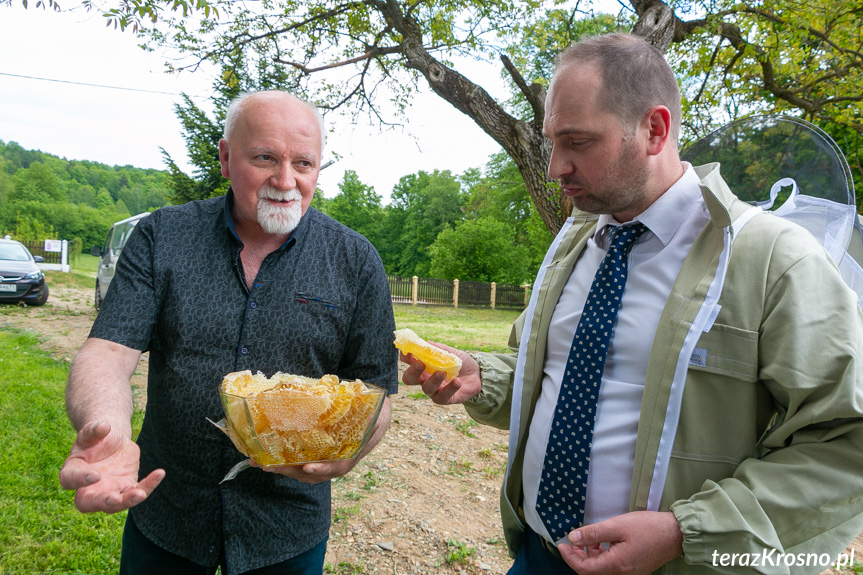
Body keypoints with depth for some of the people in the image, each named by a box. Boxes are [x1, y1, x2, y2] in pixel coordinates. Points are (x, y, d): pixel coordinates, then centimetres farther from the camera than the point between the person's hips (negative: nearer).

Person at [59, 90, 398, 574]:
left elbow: (375, 393, -6)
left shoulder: (356, 261, -9)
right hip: (159, 509, 1)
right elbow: (109, 350, -12)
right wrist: (105, 429, -33)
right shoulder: (162, 236, -6)